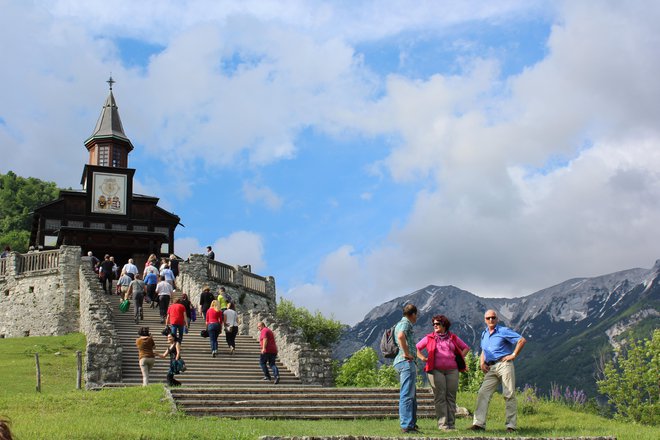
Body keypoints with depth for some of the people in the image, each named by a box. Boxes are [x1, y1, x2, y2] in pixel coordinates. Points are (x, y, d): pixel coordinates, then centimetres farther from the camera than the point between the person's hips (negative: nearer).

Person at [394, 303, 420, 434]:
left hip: (407, 363, 11)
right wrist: (407, 353, -22)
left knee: (412, 395, 16)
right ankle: (406, 425, -13)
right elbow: (400, 336, -29)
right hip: (406, 362, -11)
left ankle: (412, 423, 21)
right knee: (407, 395, -11)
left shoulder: (400, 324, 24)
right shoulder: (405, 323, -8)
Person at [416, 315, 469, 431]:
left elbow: (466, 348, 24)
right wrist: (423, 358, 3)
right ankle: (442, 424, -6)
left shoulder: (453, 338, 15)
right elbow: (417, 348, 16)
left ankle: (451, 423, 5)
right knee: (440, 397, -6)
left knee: (451, 397, 1)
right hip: (436, 370, -2)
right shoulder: (429, 338, 11)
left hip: (452, 370, 2)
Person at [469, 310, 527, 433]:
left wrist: (514, 355, -8)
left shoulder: (504, 331, 0)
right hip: (491, 368, 6)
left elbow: (522, 340, -6)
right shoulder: (484, 334, 20)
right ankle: (479, 423, -9)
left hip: (504, 364, -6)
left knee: (509, 394, -4)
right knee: (483, 393, -6)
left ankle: (511, 425, 0)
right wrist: (482, 363, 12)